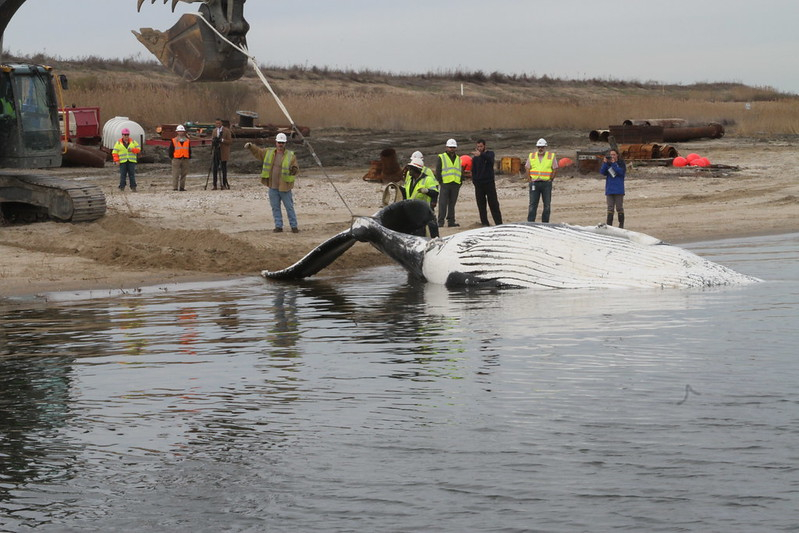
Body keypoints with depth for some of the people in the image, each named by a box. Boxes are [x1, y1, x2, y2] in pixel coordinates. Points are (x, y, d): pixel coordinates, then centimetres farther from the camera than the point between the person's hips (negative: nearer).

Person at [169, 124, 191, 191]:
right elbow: (171, 150, 5)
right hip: (176, 159, -3)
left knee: (184, 174, 4)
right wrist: (172, 156, -3)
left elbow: (189, 150, 17)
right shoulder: (174, 141, 3)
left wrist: (189, 157, 7)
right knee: (176, 174, -6)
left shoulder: (187, 141, 12)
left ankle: (182, 187, 10)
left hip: (185, 160, 3)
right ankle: (175, 187, -3)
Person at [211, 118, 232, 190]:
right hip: (216, 151, 5)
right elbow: (212, 139, 17)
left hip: (223, 152, -5)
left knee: (224, 168, -1)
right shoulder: (215, 130, 12)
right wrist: (213, 141, -7)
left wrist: (222, 140, -21)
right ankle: (215, 185, 5)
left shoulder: (227, 131, -5)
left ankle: (224, 184, 5)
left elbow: (230, 141, -8)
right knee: (215, 168, 2)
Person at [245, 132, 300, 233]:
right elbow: (257, 152, 17)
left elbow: (296, 170, -6)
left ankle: (294, 226, 9)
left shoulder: (291, 156, -5)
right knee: (275, 207, 9)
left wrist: (294, 170, -29)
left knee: (289, 207, 2)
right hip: (273, 187, 4)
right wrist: (250, 146, 2)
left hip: (284, 187, -4)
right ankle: (278, 226, 17)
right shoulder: (269, 153, 7)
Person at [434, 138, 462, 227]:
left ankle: (451, 221, 10)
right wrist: (440, 182, -8)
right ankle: (440, 221, -7)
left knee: (452, 204, 7)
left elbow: (460, 172, 21)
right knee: (443, 203, -7)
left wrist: (460, 184, 9)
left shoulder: (458, 159, 18)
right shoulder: (441, 158, 4)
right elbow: (438, 171, 0)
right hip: (445, 184, -4)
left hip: (455, 185, 4)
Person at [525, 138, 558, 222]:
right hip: (534, 183, 1)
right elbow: (527, 169, 9)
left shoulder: (551, 156, 3)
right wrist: (530, 180, 0)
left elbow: (555, 170, 3)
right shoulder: (531, 156, 9)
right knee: (533, 205, -2)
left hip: (546, 183, -1)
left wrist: (550, 180, -3)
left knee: (547, 205, 3)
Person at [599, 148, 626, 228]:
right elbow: (602, 172, -2)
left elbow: (621, 172, -15)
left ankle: (621, 224, 8)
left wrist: (613, 164, -17)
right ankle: (609, 224, 2)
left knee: (619, 208, 2)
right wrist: (605, 163, -12)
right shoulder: (607, 164, 9)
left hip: (619, 189, -3)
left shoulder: (621, 163, 0)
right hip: (609, 190, 3)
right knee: (610, 208, 3)